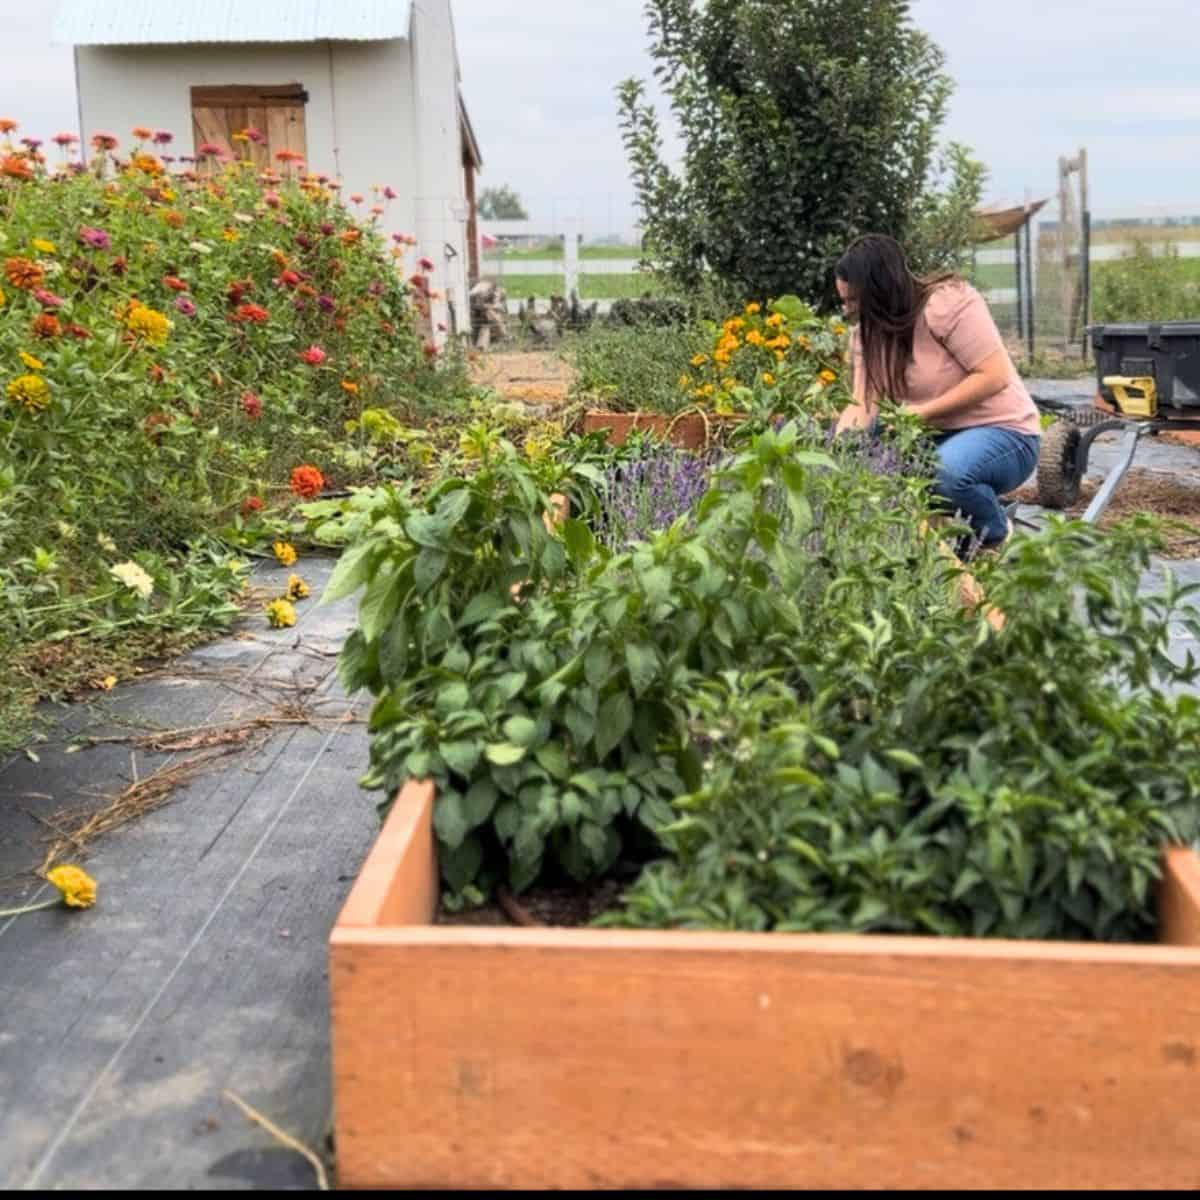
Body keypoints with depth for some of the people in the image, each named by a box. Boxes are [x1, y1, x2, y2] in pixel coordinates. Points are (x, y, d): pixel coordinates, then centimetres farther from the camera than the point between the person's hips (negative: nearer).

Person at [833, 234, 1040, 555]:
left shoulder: (948, 303, -21)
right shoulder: (867, 333, 0)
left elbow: (994, 376, -24)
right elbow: (863, 404, -9)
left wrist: (923, 412, -26)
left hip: (1002, 433, -7)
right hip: (936, 437, 7)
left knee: (944, 471, -38)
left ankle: (995, 534, -4)